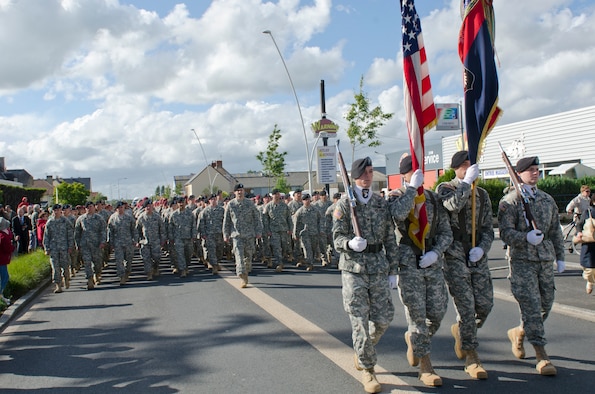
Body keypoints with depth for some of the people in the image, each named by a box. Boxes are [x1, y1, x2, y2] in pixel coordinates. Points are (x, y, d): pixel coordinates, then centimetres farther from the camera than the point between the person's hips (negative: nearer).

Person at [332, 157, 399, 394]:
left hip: (378, 268, 4)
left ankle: (362, 350, 33)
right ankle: (367, 370, 11)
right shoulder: (344, 205, -2)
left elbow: (390, 239, 11)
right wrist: (350, 243, -27)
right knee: (360, 320, -2)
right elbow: (337, 238, -5)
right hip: (353, 269, -3)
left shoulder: (382, 204, 8)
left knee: (384, 317, 5)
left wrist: (393, 270, 9)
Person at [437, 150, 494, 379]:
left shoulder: (482, 194, 13)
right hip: (455, 255, -5)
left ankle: (460, 330, 33)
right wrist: (467, 181, -17)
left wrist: (482, 248, -6)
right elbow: (453, 205, -24)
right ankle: (471, 358, 6)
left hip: (477, 256, 5)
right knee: (466, 306, -5)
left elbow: (488, 229, 11)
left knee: (485, 304, 3)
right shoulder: (445, 189, 0)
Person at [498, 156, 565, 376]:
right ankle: (541, 356, -5)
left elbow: (555, 231, 20)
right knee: (531, 306, -9)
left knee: (546, 304, 9)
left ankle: (518, 332, 34)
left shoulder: (547, 200, 14)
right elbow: (505, 232, -10)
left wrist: (560, 257, 16)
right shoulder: (510, 201, -4)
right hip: (522, 261, -6)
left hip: (546, 260, 6)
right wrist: (526, 237, -26)